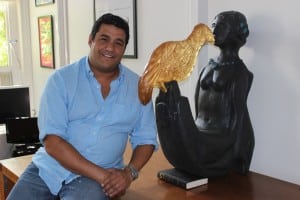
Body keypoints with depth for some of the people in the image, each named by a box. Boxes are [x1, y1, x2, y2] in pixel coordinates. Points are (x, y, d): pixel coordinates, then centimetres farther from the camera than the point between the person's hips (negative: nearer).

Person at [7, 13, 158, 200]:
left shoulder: (138, 86, 3)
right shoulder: (61, 79, -3)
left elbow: (145, 139, 7)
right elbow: (52, 142, -11)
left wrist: (129, 172, -12)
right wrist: (101, 174, -18)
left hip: (94, 177, -1)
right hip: (48, 169, 1)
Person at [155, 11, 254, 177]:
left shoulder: (238, 71, -7)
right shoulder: (208, 68, 14)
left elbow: (238, 115, -11)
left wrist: (235, 155, -13)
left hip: (221, 138, -6)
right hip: (199, 134, 6)